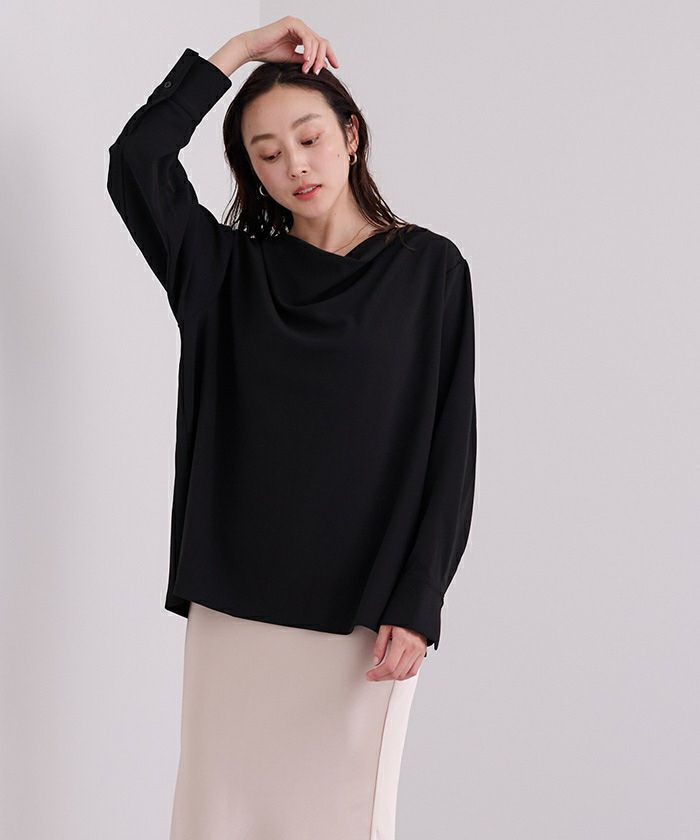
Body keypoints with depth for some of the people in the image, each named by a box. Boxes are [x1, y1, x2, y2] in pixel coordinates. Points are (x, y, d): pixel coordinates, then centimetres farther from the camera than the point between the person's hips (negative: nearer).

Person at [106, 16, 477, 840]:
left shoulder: (429, 267, 2)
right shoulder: (228, 269, 9)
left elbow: (450, 441, -2)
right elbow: (134, 162, -5)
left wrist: (416, 604, -8)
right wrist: (240, 50, -2)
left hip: (363, 610, -2)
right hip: (233, 600, 2)